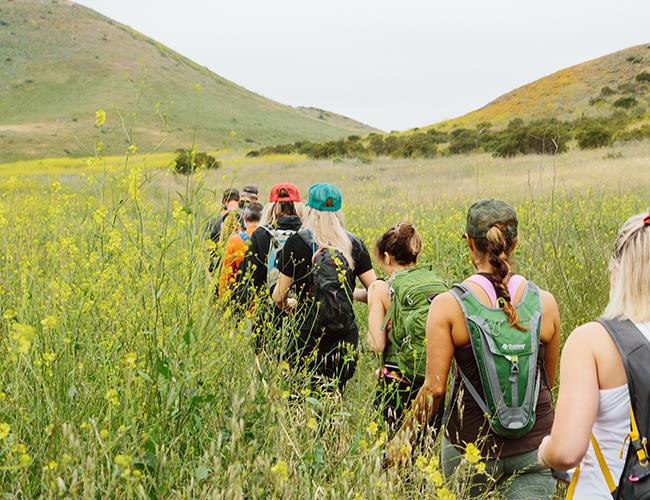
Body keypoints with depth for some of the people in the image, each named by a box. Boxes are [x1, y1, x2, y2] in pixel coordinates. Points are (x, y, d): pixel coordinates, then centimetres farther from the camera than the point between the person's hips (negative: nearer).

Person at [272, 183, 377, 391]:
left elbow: (279, 296, -2)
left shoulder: (297, 243, -6)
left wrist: (289, 304, 21)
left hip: (309, 335, -4)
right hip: (347, 337, 4)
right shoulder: (354, 245, 3)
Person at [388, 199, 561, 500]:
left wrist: (403, 438, 1)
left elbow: (434, 388, -13)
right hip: (535, 448, 2)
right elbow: (549, 381, 8)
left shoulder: (448, 306, -13)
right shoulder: (545, 303, -4)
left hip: (472, 445, -1)